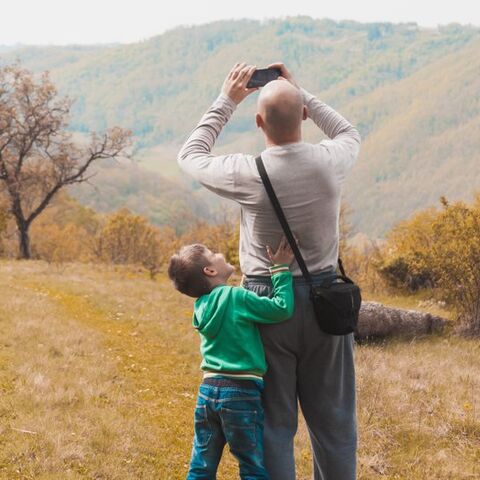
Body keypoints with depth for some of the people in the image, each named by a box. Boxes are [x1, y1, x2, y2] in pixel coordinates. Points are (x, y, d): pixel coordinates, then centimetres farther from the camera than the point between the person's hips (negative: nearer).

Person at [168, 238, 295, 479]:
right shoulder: (237, 298, -12)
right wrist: (281, 268, -7)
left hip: (208, 388, 7)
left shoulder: (202, 306, 10)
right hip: (241, 392, -7)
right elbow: (282, 308, -16)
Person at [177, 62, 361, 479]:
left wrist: (226, 101, 9)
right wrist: (300, 93, 15)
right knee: (332, 420, 12)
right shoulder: (330, 163, -9)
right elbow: (349, 134, 18)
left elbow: (190, 156, 5)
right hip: (324, 299, 2)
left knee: (273, 421, 7)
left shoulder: (248, 174, -15)